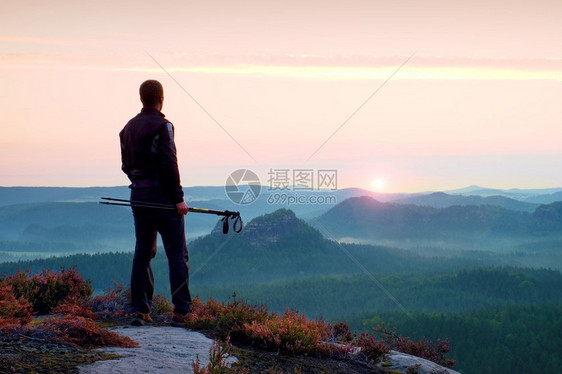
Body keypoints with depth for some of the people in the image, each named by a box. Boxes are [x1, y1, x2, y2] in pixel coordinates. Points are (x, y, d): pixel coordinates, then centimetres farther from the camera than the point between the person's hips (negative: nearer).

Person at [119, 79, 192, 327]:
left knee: (142, 253, 12)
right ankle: (181, 312, -4)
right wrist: (178, 198, -15)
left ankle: (139, 310, 9)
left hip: (138, 195, 7)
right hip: (162, 195, -7)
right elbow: (169, 164, -17)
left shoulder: (128, 128, 12)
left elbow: (126, 165, 15)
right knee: (177, 254, -2)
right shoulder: (162, 125, -11)